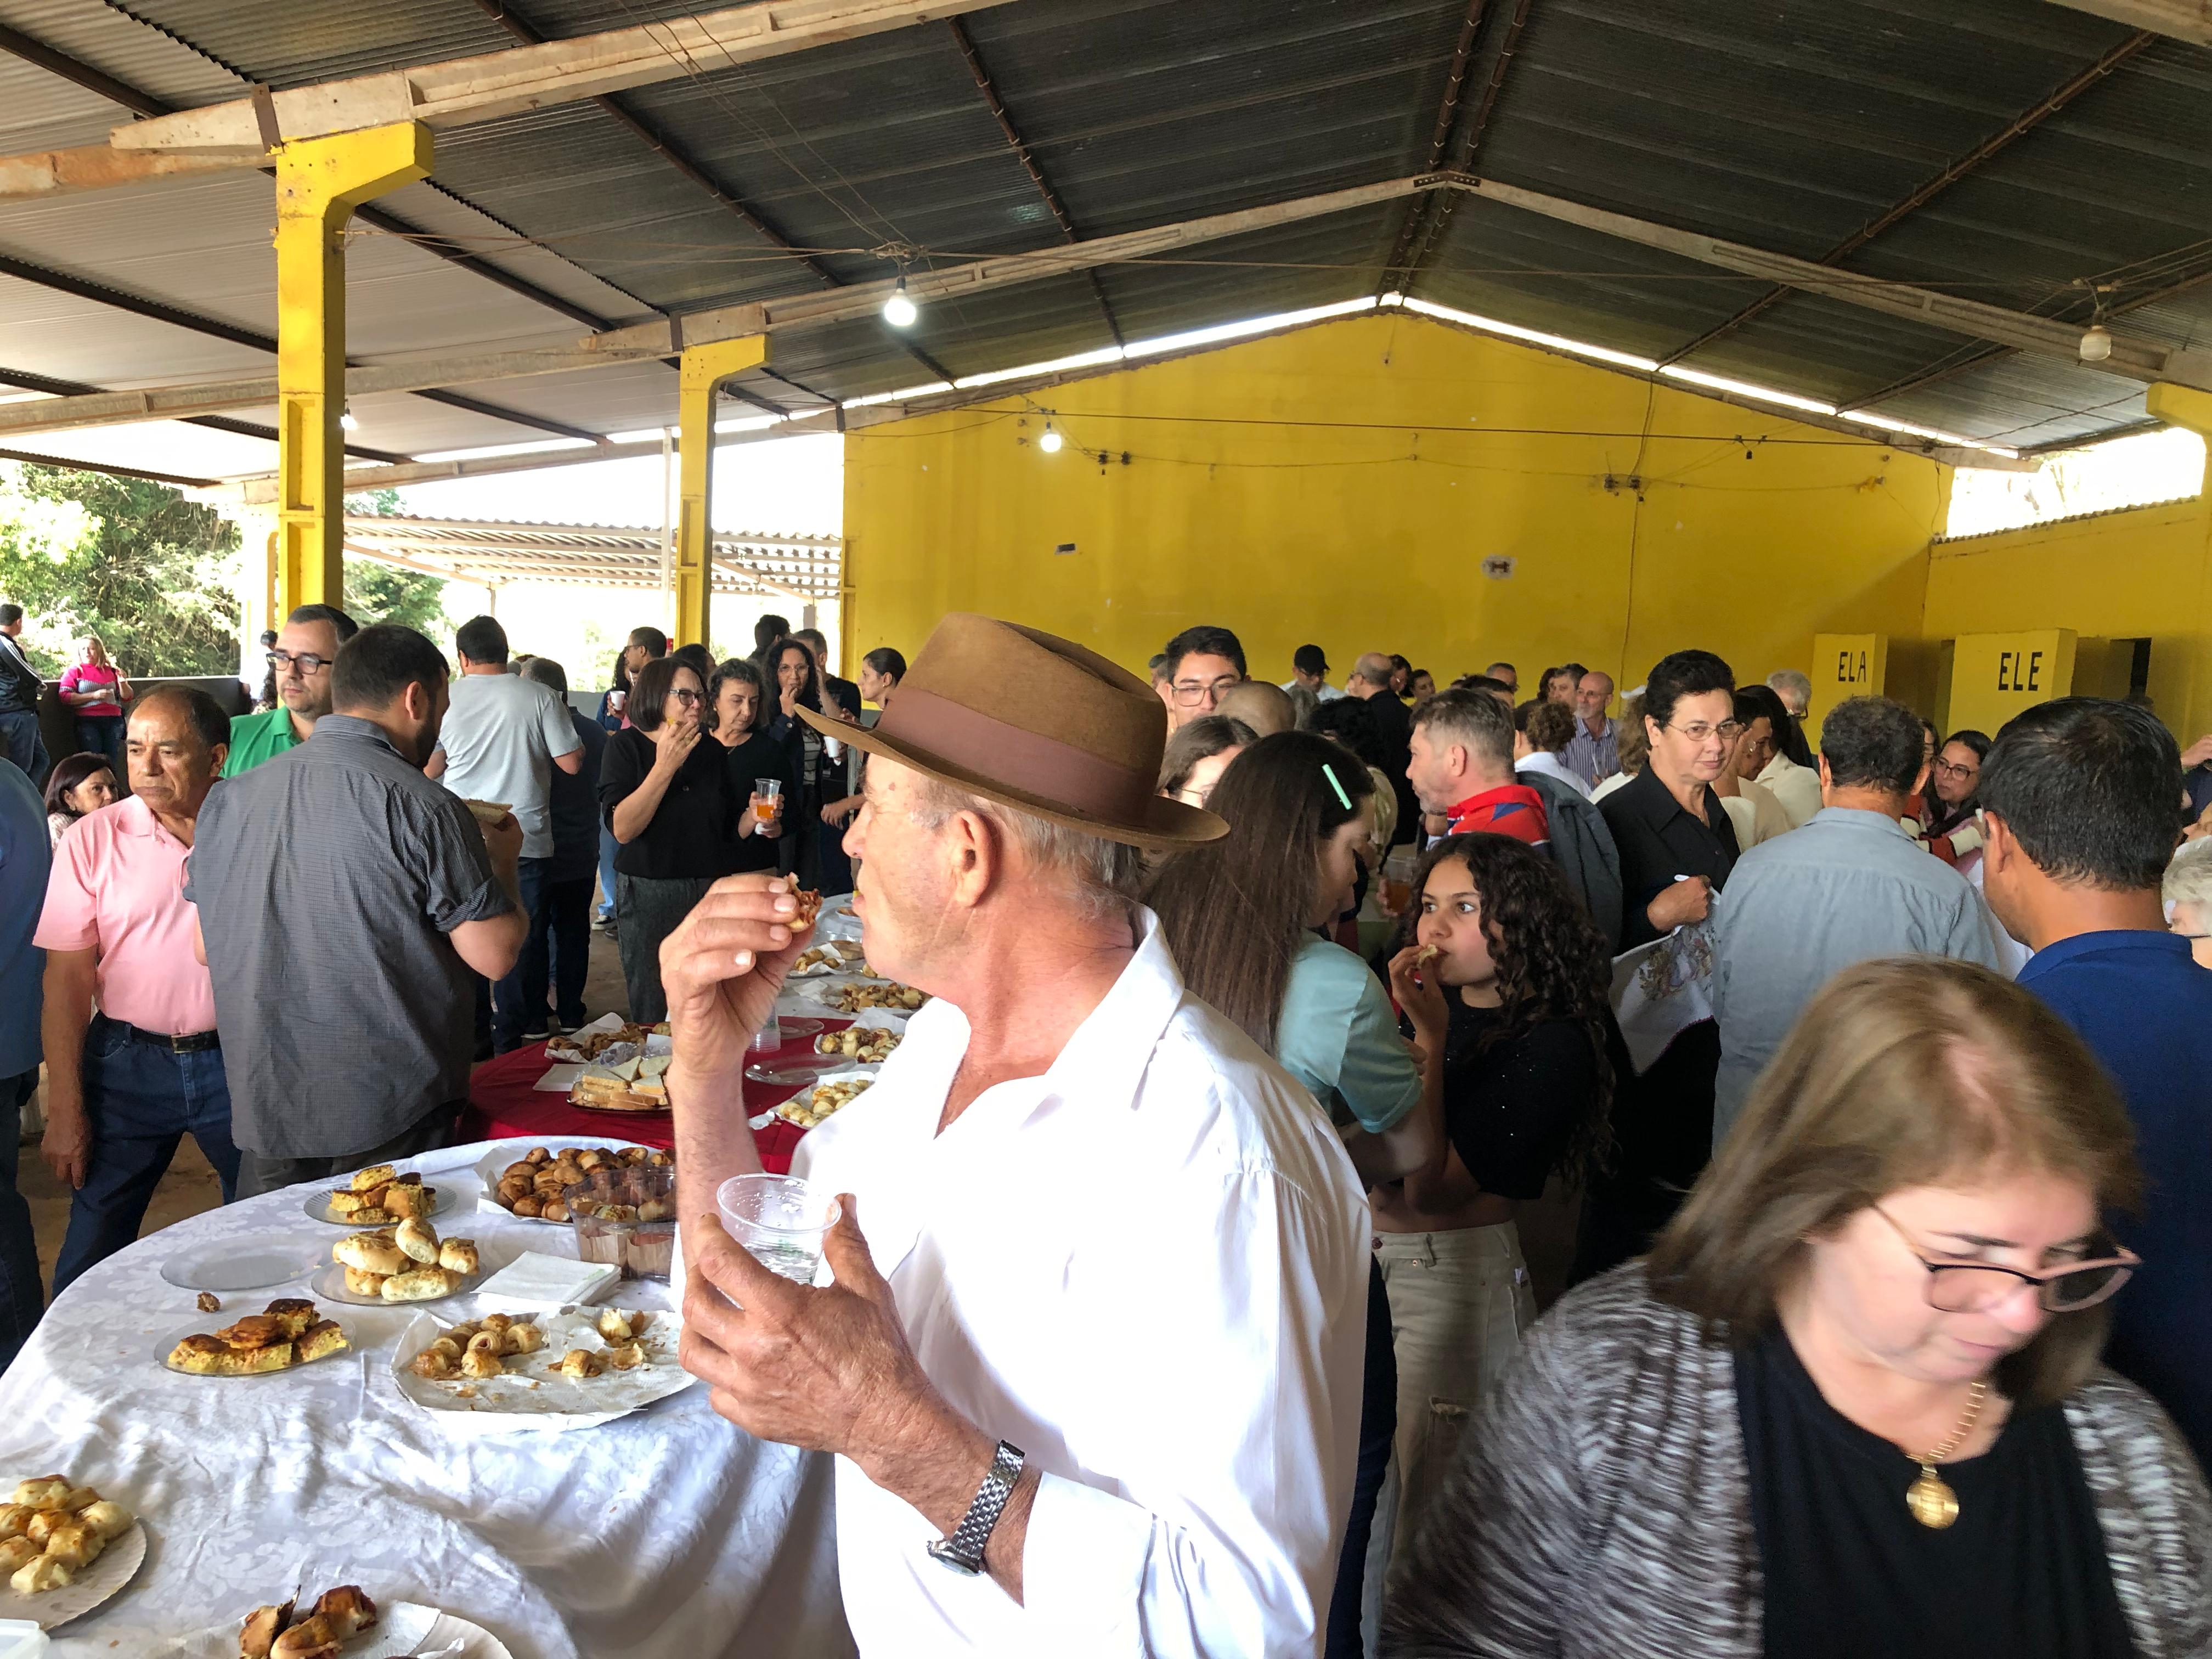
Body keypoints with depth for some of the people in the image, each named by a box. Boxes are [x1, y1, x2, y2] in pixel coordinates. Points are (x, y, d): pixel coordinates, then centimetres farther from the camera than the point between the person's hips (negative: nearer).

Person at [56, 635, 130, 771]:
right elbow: (65, 697, -5)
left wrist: (123, 683, 0)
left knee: (112, 764, 0)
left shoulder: (111, 671, 15)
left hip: (113, 721, 3)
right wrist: (94, 695, -12)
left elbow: (127, 697, 20)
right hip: (88, 722, -3)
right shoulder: (74, 671, 7)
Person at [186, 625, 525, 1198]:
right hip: (393, 1115, -5)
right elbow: (494, 955, -14)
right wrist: (503, 860, 4)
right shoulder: (424, 808, -15)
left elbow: (207, 948, 12)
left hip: (265, 1105, 6)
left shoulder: (228, 800, 3)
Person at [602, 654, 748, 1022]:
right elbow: (622, 829, -18)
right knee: (654, 1017, 4)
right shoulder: (626, 747, -4)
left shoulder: (714, 752, 8)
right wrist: (665, 767, -20)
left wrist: (755, 816, -6)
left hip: (714, 892, 4)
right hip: (649, 897, -3)